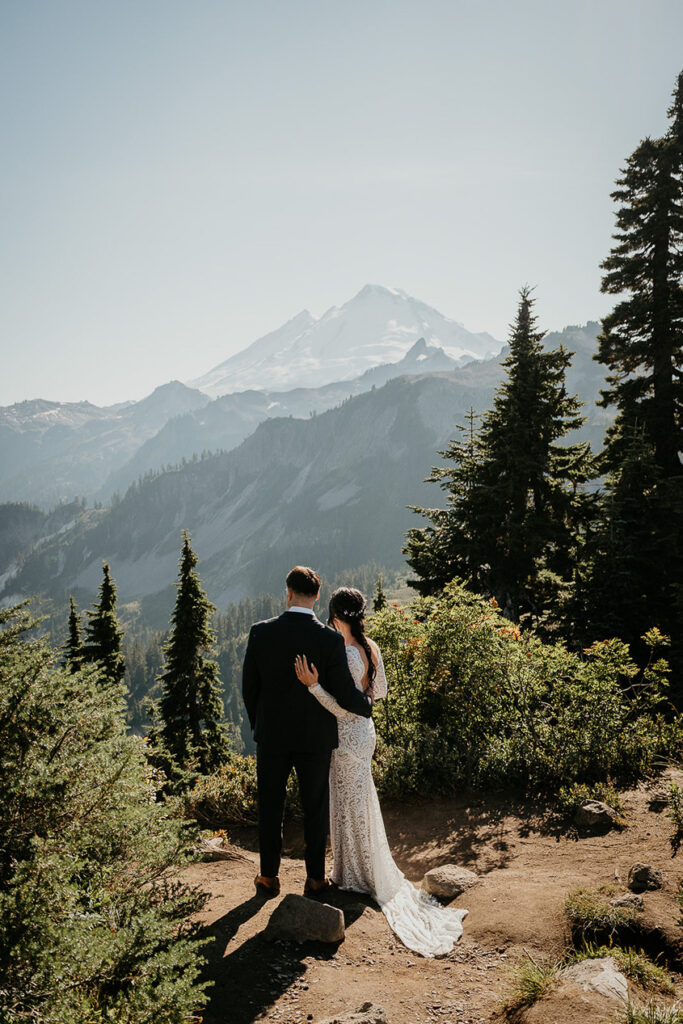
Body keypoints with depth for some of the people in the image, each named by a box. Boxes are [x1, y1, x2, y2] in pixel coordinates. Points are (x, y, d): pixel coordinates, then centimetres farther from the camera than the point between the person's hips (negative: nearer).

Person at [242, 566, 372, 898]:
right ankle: (315, 878, 27)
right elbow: (345, 695, -13)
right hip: (315, 738, -1)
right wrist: (368, 705, 10)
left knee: (270, 808, 17)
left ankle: (269, 876, 30)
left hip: (271, 736, 1)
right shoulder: (330, 640, -17)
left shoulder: (261, 632, -12)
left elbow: (249, 687, -3)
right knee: (315, 808, 15)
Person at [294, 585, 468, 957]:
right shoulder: (371, 648, -1)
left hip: (347, 738, -9)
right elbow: (380, 692, 11)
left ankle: (356, 876, 23)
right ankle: (370, 870, 37)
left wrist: (313, 685, -32)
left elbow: (342, 708, -24)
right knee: (359, 802, 22)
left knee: (350, 805, 7)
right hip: (364, 731, 9)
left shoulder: (346, 655, -26)